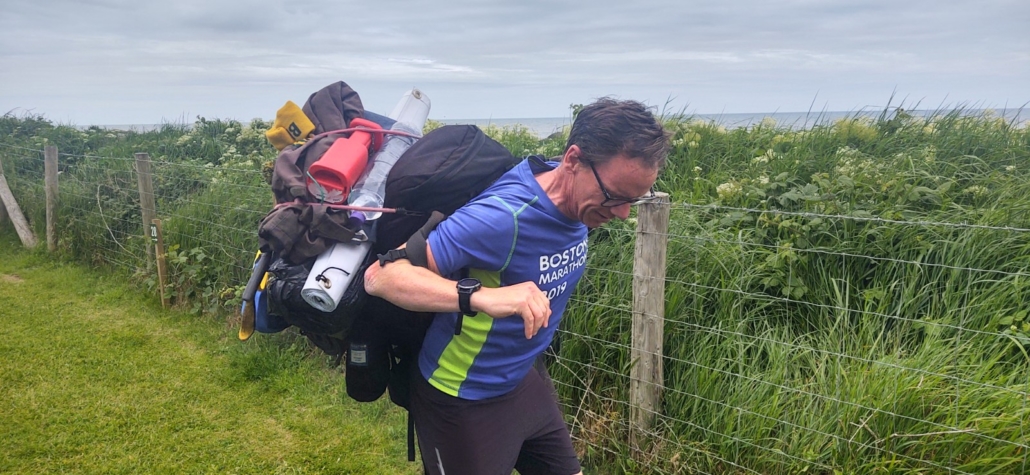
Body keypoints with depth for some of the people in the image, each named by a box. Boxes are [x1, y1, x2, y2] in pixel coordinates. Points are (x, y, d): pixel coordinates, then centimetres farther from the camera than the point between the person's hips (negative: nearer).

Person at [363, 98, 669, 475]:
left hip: (525, 384, 7)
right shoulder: (504, 218, -33)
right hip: (463, 402, -7)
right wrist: (482, 295, -48)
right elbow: (380, 276, -35)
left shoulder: (578, 200, -9)